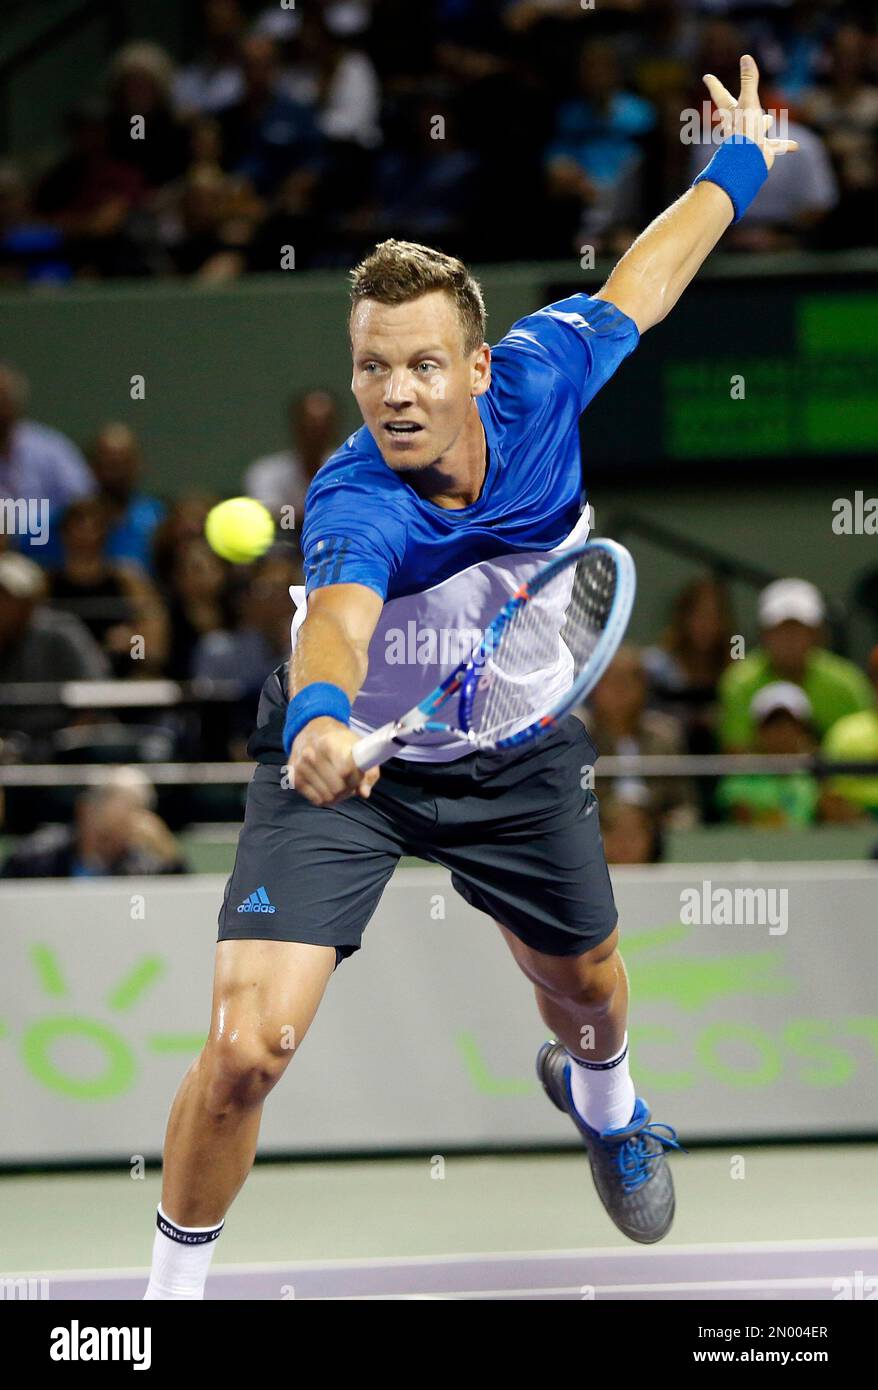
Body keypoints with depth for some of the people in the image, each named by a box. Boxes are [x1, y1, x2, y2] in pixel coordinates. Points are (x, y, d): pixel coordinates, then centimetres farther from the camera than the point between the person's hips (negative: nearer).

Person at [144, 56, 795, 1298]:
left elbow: (642, 281, -3)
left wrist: (740, 164, 12)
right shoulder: (354, 506, -37)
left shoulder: (541, 378, -23)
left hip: (515, 753, 5)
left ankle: (602, 1102, 65)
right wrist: (324, 714, -81)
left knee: (586, 984, 26)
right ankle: (176, 1281, 5)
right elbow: (338, 615, -59)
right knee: (247, 1047, -20)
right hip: (341, 760, -5)